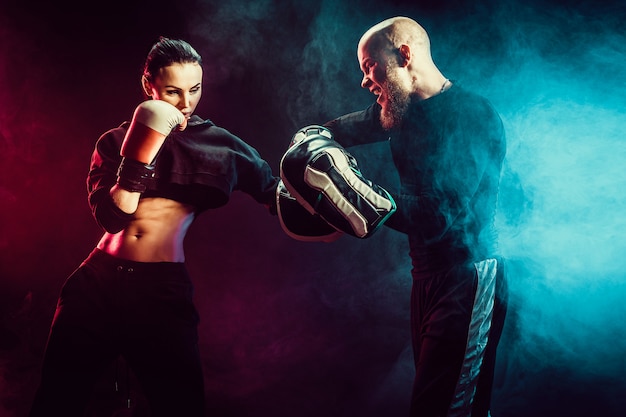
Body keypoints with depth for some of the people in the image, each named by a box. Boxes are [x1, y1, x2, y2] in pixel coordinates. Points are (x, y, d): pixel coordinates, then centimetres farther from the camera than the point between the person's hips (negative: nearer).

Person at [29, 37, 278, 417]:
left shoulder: (219, 144, 7)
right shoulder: (117, 140, 9)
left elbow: (276, 194, 9)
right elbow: (112, 216, -6)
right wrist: (144, 151, -14)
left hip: (164, 287, -1)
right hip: (98, 281, 2)